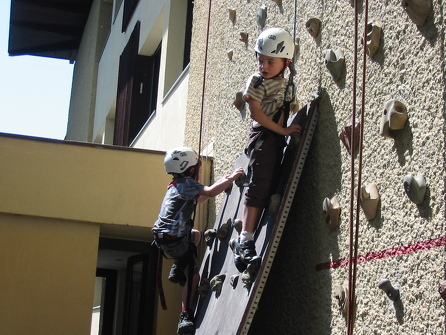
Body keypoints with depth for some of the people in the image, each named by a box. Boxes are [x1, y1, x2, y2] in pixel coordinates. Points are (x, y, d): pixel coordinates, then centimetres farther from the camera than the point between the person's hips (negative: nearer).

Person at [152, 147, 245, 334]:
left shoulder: (177, 185, 17)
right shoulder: (186, 183, -11)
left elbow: (197, 199, 29)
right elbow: (210, 192, -26)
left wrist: (222, 183, 24)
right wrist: (231, 178, -13)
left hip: (166, 236, 9)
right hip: (174, 239, -9)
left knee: (195, 234, 35)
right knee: (194, 274, -5)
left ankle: (177, 270, 22)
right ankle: (185, 317, -11)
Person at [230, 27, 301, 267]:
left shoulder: (283, 83, 15)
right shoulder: (258, 81, -7)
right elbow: (256, 113, -13)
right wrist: (282, 130, -15)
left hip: (277, 139, 8)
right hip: (263, 138, -8)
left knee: (266, 190, 5)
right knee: (258, 187, -13)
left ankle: (242, 239, 8)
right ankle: (245, 240, -13)